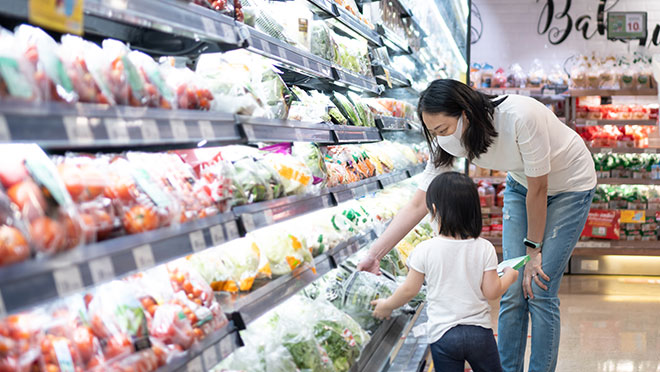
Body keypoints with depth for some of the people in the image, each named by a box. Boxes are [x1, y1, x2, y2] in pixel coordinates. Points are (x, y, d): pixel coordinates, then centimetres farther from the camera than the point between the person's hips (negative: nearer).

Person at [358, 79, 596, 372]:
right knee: (512, 290, -1)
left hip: (571, 185, -5)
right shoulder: (448, 141, -21)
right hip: (521, 184, 5)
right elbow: (417, 205, -16)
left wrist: (534, 250, -15)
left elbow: (538, 189, -26)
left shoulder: (520, 117, -38)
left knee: (539, 290, -9)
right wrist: (373, 255, -20)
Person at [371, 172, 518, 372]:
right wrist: (509, 276, 17)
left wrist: (386, 306, 16)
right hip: (479, 331, 1)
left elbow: (409, 290, -2)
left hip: (442, 333, -1)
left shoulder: (425, 250, -10)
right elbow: (492, 292, -3)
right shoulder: (485, 248, -7)